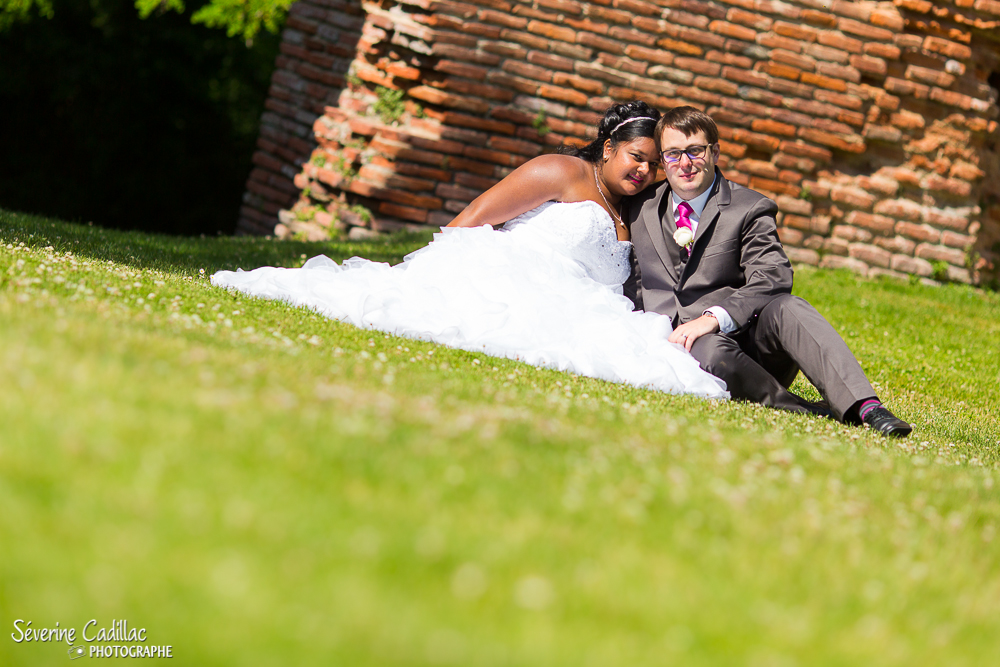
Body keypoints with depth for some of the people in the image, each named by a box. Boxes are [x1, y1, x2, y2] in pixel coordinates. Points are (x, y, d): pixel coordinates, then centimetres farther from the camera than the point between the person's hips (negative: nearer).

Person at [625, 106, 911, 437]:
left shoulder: (750, 209, 5)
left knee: (788, 308, -33)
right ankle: (799, 409, -29)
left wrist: (713, 317, -27)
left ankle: (864, 406, -46)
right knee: (711, 349, -37)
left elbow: (773, 278, -11)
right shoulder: (641, 209, 17)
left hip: (745, 338, -1)